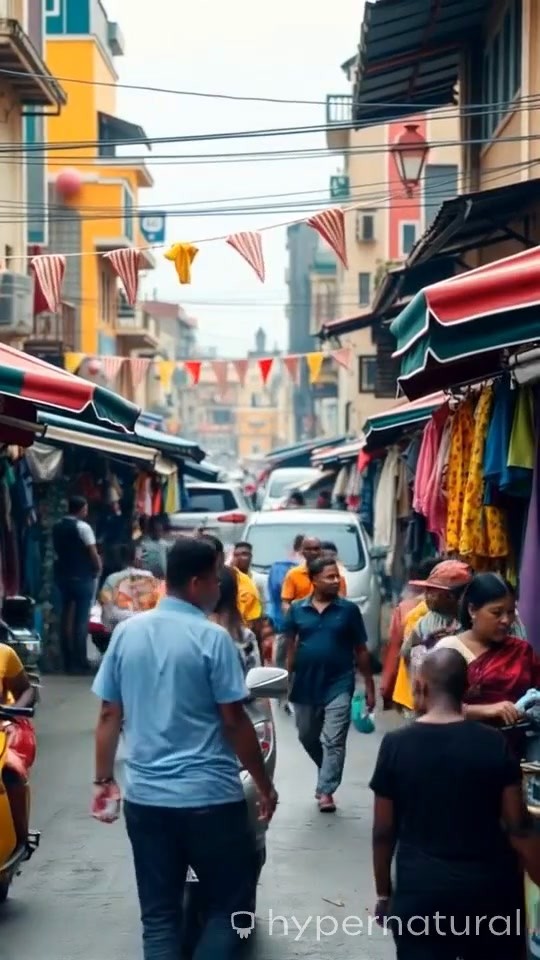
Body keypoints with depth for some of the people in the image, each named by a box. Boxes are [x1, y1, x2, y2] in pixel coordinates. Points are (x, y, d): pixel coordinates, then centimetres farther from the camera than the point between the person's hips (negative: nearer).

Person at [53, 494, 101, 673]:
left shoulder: (57, 526, 7)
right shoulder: (83, 527, -13)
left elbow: (57, 550, 12)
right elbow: (93, 553, -13)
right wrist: (98, 569, 2)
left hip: (62, 576, 6)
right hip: (82, 577, -6)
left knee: (65, 618, 10)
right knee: (81, 619, -2)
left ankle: (67, 661, 13)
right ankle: (78, 662, -2)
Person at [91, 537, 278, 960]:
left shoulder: (126, 632, 4)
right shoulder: (212, 638, -11)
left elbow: (109, 714, 8)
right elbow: (234, 722, -9)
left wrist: (104, 779, 18)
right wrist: (265, 785, 1)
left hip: (144, 797, 5)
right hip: (209, 797, -5)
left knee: (159, 914, 10)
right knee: (231, 903, 9)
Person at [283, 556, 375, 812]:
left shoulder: (349, 609, -3)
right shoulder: (297, 610, 0)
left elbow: (361, 651, 2)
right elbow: (290, 648, 7)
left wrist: (369, 686, 1)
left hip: (339, 685, -3)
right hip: (305, 685, 3)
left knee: (334, 741, -6)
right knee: (307, 738, 17)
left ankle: (326, 790, -1)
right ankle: (329, 774, 40)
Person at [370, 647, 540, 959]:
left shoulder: (396, 745, -8)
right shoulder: (495, 744, -7)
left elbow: (384, 831, -2)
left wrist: (384, 893, 10)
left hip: (421, 887, -1)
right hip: (489, 886, 1)